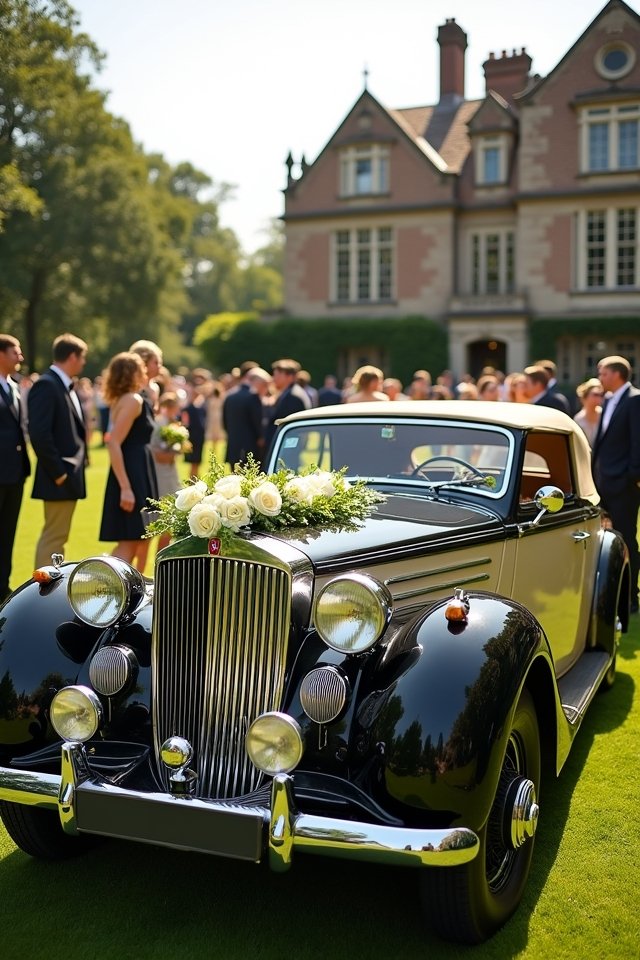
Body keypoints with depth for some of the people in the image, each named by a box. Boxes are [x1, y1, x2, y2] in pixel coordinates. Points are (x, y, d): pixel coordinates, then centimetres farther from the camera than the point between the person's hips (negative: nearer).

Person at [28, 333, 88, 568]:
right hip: (60, 477, -9)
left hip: (70, 475, 9)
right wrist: (57, 473, -19)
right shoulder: (46, 385, -14)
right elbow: (39, 434, -21)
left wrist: (79, 464, 10)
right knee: (53, 536, -6)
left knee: (58, 536, 13)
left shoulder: (67, 387, 15)